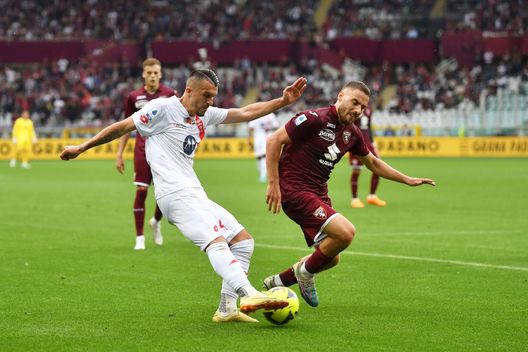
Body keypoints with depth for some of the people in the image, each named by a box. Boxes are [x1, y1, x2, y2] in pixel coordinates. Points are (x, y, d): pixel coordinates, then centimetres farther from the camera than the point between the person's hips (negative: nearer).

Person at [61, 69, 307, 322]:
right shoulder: (163, 108, -3)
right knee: (216, 242, -27)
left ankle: (227, 308, 2)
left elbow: (245, 113, 22)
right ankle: (249, 294, -46)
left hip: (195, 195, 10)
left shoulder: (205, 115, 19)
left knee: (243, 240, 7)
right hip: (176, 194, -10)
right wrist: (81, 148, 4)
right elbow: (122, 127, 1)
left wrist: (283, 101, 14)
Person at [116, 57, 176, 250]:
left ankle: (156, 222, 28)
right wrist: (119, 154, 6)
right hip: (143, 150, 0)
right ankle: (139, 237, 3)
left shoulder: (169, 94, 1)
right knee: (141, 191, -5)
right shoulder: (134, 97, 4)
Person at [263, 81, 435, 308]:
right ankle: (306, 271, 0)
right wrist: (273, 184, -19)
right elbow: (274, 141, -16)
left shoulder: (352, 134, 9)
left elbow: (373, 162, 26)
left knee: (331, 258, 12)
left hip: (318, 194, 9)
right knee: (345, 232, -24)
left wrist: (407, 180, 23)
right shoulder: (315, 119, -16)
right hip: (294, 190, -9)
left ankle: (278, 282, 27)